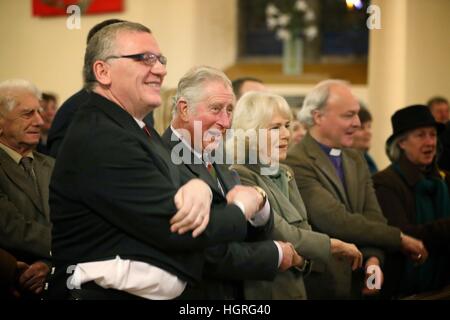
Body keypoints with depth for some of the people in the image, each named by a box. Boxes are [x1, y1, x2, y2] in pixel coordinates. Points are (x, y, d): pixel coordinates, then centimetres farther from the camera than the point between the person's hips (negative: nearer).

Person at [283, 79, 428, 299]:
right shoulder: (295, 163, -17)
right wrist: (399, 239, -14)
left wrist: (373, 258, -16)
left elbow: (373, 216, 4)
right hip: (320, 286, -7)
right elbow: (336, 221, -22)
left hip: (358, 283, 7)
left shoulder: (357, 160, 11)